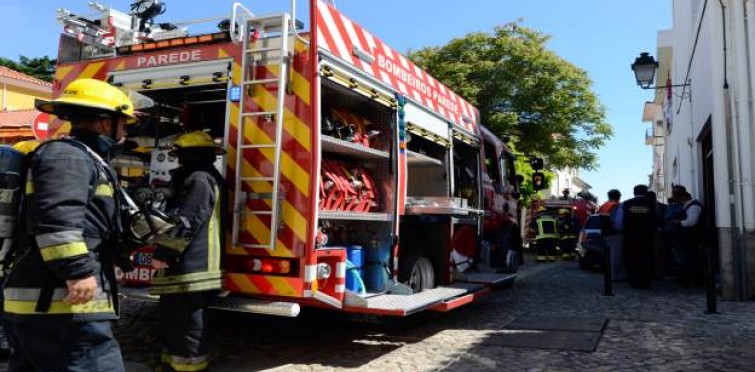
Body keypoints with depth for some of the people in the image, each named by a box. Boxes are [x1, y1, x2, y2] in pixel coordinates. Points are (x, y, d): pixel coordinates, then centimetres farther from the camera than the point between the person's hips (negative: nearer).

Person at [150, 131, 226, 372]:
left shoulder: (199, 179, -14)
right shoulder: (198, 178, 21)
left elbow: (184, 221, -22)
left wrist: (163, 252, -19)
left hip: (190, 266, -11)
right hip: (187, 264, 11)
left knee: (185, 319, -5)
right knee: (173, 316, 19)